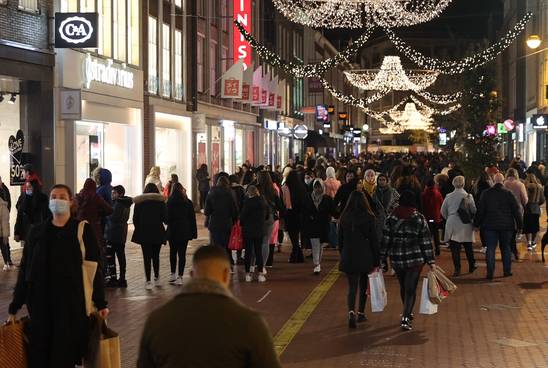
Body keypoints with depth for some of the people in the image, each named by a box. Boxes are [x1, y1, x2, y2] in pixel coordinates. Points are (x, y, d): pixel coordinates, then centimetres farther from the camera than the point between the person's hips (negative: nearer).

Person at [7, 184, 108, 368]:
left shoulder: (83, 230, -1)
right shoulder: (37, 232, 8)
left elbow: (94, 268, -1)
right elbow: (25, 270, 9)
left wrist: (100, 303, -5)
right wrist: (15, 306, 6)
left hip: (72, 301, -3)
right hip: (41, 301, 3)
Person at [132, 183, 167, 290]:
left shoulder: (139, 202, 0)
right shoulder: (160, 202, -2)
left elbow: (135, 219, 0)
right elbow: (165, 218, -3)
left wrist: (139, 229, 13)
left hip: (143, 233, 0)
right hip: (158, 233, 0)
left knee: (147, 257, 1)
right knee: (156, 256, 16)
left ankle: (148, 281, -4)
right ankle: (156, 277, 25)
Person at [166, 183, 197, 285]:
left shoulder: (170, 202, -5)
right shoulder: (188, 202, 0)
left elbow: (167, 218, -5)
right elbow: (192, 218, 3)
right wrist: (193, 232, 7)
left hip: (173, 231, -1)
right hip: (184, 231, 1)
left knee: (173, 252, 14)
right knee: (182, 254, 0)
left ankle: (173, 274, 17)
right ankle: (180, 277, -4)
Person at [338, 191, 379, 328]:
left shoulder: (344, 217, -2)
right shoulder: (369, 218, -9)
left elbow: (340, 240, 6)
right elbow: (374, 240, -6)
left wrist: (342, 255, 18)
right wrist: (376, 260, 0)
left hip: (348, 258, 1)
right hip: (365, 257, -1)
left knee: (352, 287, 2)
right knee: (363, 286, 17)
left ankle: (351, 312, -21)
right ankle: (361, 313, 24)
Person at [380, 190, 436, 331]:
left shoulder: (391, 219, -1)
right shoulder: (420, 219, -6)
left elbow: (385, 240, 0)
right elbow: (426, 242, -5)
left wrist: (382, 260, 6)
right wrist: (431, 261, 0)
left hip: (396, 260, 3)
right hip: (415, 260, -2)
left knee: (403, 287, 19)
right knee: (411, 289, 0)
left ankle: (408, 314, 36)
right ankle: (405, 318, -12)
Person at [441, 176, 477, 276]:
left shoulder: (448, 196, -1)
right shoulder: (468, 196, -6)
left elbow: (443, 211, 7)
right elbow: (474, 211, -3)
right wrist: (472, 220, 16)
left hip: (452, 225, 0)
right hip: (465, 225, 0)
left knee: (455, 248, 1)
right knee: (468, 247, 14)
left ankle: (457, 269, -2)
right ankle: (471, 266, 25)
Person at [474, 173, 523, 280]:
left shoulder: (486, 194, -2)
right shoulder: (508, 193, -4)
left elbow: (480, 210, 1)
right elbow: (516, 210, -3)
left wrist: (477, 223, 9)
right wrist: (519, 225, 4)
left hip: (490, 226, 0)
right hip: (506, 226, 0)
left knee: (490, 249, 1)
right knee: (506, 248, 12)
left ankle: (490, 272, -4)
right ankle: (507, 271, 14)